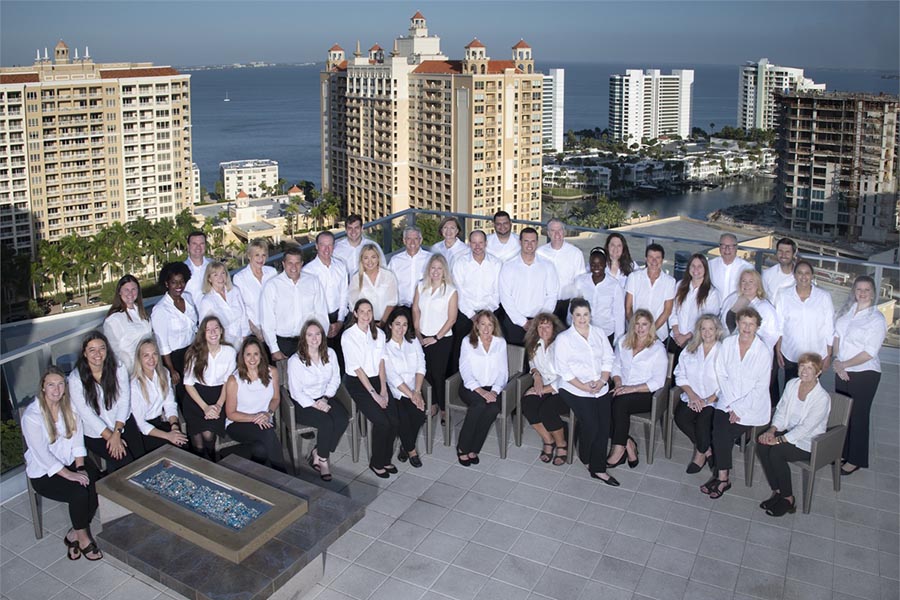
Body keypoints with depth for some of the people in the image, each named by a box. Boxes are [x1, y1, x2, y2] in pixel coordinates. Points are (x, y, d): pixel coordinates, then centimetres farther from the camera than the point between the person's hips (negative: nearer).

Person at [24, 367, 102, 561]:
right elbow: (42, 453, -20)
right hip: (44, 472, -5)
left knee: (98, 487, -21)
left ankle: (74, 534, -1)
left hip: (71, 461, 5)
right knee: (79, 492, -27)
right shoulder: (31, 416, -18)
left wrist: (80, 467, -13)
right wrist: (69, 474, -23)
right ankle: (83, 537, -2)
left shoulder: (70, 405, -1)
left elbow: (77, 438, -1)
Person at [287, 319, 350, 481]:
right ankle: (322, 459, -3)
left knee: (343, 419, -23)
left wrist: (325, 398, -9)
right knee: (327, 422, -29)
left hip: (325, 398, 5)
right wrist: (315, 405, -19)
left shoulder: (330, 353, 0)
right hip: (303, 403, -5)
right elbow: (296, 392, -12)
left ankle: (318, 454, -6)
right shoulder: (295, 360, -14)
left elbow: (335, 379, 6)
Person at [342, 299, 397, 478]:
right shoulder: (348, 336, -11)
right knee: (382, 422, -20)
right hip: (356, 383, -5)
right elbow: (357, 368, -13)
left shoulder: (379, 334, 6)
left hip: (376, 379, 5)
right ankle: (376, 463, 1)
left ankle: (386, 458, 9)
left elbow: (381, 362, 6)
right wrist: (374, 394, -16)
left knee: (395, 421, -14)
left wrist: (383, 389, -6)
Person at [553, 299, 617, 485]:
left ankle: (598, 468, 1)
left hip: (600, 389, 4)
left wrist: (602, 381, -7)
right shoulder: (563, 338, -1)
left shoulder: (599, 333, 13)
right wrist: (584, 386, -15)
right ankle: (585, 459, 10)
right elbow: (563, 369, -8)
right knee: (591, 425, -19)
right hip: (575, 390, -4)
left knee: (604, 426, -10)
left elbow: (608, 359, 10)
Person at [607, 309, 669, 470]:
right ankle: (628, 443, -18)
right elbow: (616, 366, 17)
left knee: (620, 402, -34)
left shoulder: (658, 349, -2)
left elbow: (658, 382, -8)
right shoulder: (623, 341, 14)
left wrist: (632, 388, -16)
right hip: (623, 390, 4)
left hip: (646, 393, -4)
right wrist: (618, 383, -3)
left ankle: (619, 448, -23)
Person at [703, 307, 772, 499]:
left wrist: (740, 408, -15)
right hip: (728, 400, 3)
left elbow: (761, 387, -9)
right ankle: (722, 477, -9)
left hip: (752, 404, -3)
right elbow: (721, 374, 2)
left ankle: (721, 476, -3)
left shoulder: (764, 351, -9)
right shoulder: (728, 343, 2)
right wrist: (731, 403, -9)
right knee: (719, 430, -21)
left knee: (725, 433, -20)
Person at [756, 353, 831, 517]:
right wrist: (772, 430, -11)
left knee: (776, 451, -28)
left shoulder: (822, 398, -20)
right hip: (789, 431, 6)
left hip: (809, 443, -6)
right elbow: (781, 411, 6)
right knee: (761, 445, -21)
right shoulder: (792, 384, 0)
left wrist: (779, 440, -23)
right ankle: (777, 491, -9)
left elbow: (806, 428, -22)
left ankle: (788, 498, -9)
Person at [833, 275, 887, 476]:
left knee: (858, 416, 4)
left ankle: (856, 460, 17)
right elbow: (837, 335, 6)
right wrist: (837, 361, -7)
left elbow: (869, 353, -17)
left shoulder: (877, 319, -13)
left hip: (864, 374, -5)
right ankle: (842, 452, 31)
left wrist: (843, 364, -14)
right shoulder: (847, 311, 4)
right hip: (842, 371, 6)